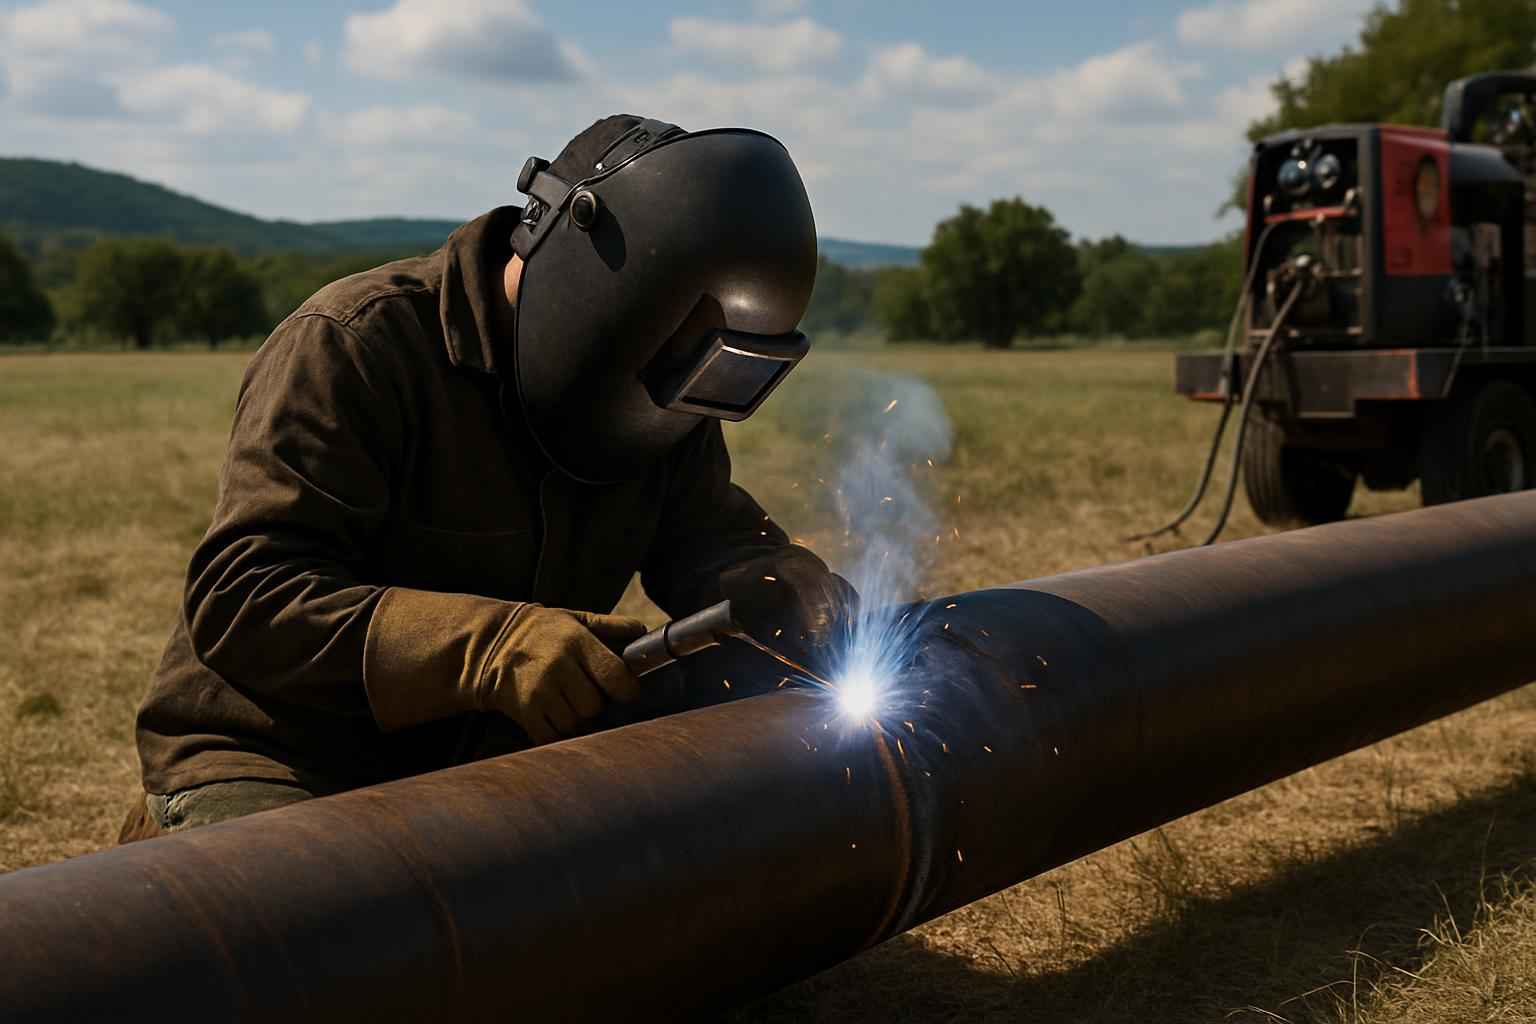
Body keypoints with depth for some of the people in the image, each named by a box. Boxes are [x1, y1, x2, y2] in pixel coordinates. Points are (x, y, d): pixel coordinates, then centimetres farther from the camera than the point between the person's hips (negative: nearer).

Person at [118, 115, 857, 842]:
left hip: (473, 786, 6)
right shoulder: (350, 348, -19)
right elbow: (239, 600, -25)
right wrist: (487, 646, -38)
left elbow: (713, 542, 9)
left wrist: (806, 597, -16)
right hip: (272, 776, -5)